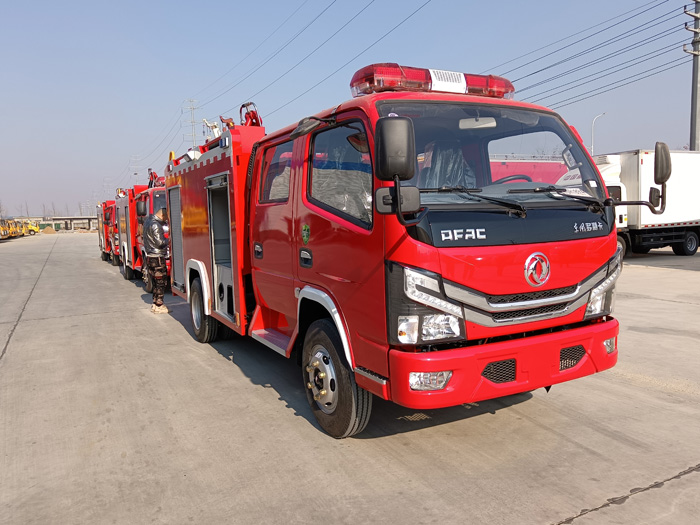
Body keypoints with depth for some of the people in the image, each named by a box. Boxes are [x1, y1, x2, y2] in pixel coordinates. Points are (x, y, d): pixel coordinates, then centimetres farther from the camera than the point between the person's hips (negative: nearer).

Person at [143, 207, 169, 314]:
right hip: (157, 258, -10)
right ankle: (159, 306, -1)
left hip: (150, 257, 10)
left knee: (156, 283, 15)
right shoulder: (155, 225, -18)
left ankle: (155, 304, 20)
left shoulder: (148, 221, 14)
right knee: (160, 282, -3)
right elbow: (160, 242, -20)